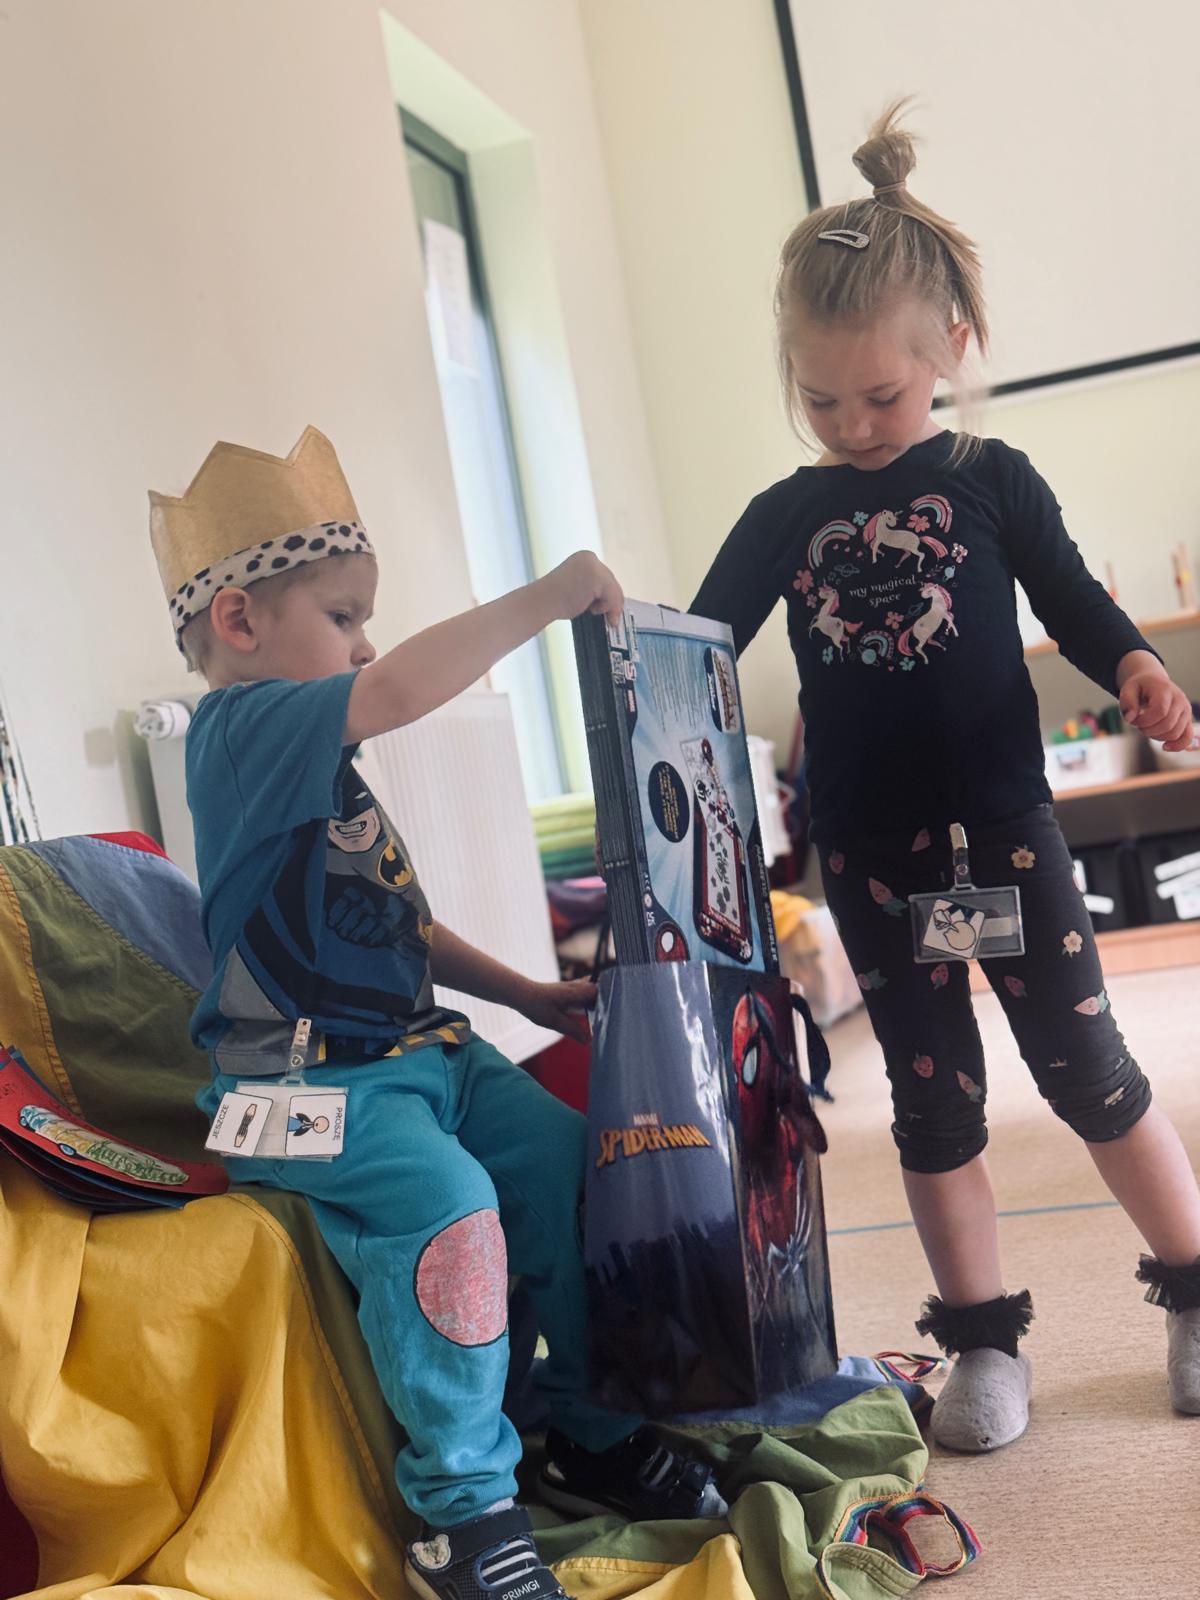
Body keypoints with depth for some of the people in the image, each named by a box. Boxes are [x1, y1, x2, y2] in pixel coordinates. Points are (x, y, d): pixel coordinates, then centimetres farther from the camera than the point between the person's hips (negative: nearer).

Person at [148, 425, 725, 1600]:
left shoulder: (322, 765, 17)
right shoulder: (241, 729, -13)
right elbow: (403, 689, -31)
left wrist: (527, 995, 16)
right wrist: (547, 598, -22)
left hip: (421, 1051, 9)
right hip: (311, 1083, -9)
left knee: (565, 1157, -4)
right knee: (448, 1203, -30)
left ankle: (591, 1438, 12)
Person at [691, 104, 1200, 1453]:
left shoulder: (989, 479, 1)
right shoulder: (783, 519, 4)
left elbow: (1074, 603, 5)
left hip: (1003, 820, -2)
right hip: (868, 847, 2)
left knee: (1083, 1062, 2)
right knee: (932, 1092, 9)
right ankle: (982, 1344, 21)